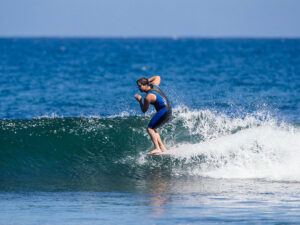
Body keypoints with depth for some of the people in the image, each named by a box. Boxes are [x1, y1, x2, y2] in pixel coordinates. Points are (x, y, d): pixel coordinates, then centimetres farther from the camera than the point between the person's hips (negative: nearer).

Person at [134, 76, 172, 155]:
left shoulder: (148, 97, -16)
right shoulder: (153, 85, 8)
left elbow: (144, 110, -6)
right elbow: (157, 77, 30)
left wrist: (139, 100, 6)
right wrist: (148, 80, 22)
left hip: (163, 111, -10)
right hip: (168, 111, 10)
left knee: (150, 129, -12)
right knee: (153, 129, 17)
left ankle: (157, 148, -21)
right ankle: (162, 147, 12)